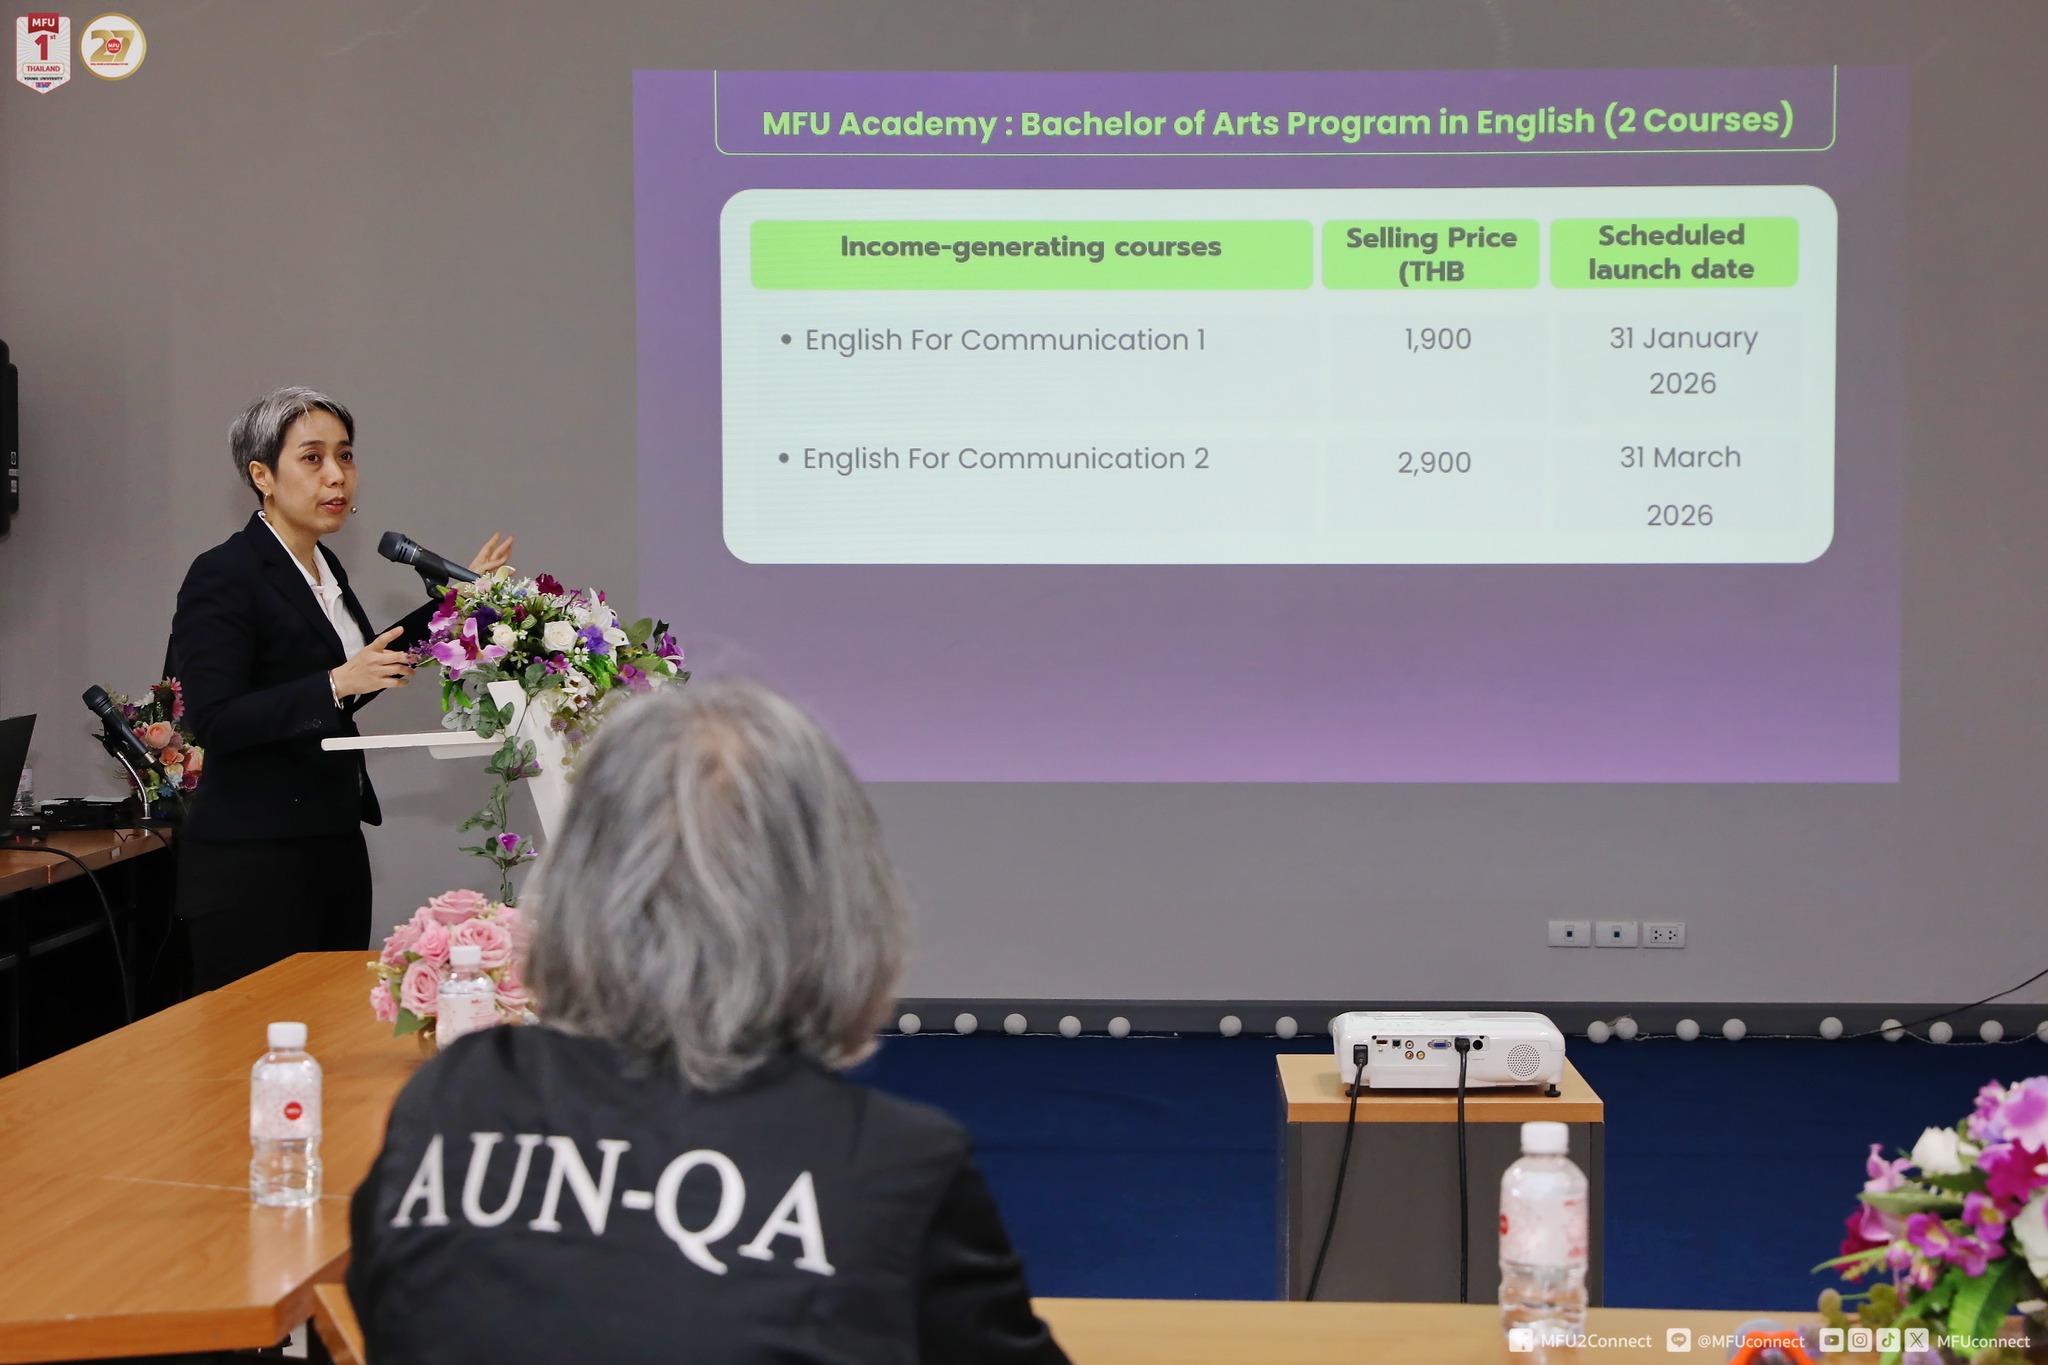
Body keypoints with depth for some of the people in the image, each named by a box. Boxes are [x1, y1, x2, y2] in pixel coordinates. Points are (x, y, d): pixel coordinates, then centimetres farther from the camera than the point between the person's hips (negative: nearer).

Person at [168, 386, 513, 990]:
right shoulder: (223, 576, -12)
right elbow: (213, 722, -20)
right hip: (254, 865, -8)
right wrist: (336, 684, -27)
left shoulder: (326, 568, 13)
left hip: (336, 844, 8)